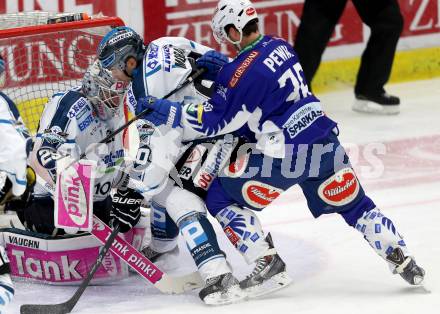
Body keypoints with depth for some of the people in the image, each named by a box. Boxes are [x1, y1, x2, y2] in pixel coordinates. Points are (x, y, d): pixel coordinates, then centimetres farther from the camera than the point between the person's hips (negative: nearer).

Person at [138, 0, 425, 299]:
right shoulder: (279, 46, 8)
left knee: (221, 197, 6)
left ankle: (268, 263, 3)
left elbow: (212, 122, -11)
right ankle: (402, 259, 17)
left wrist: (168, 109, -2)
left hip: (284, 155, -7)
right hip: (324, 140, 8)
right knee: (353, 205, 21)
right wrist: (221, 68, 16)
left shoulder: (241, 70, -16)